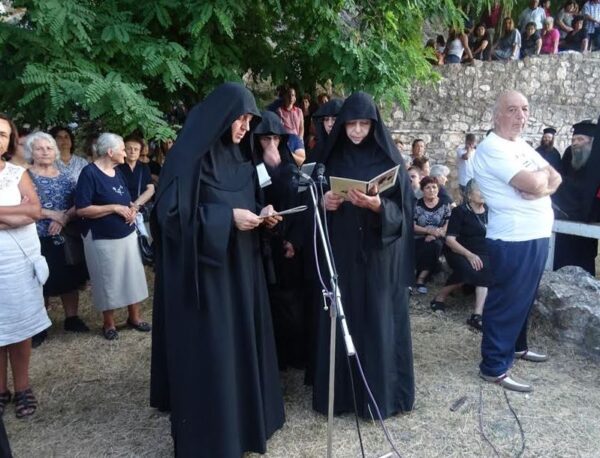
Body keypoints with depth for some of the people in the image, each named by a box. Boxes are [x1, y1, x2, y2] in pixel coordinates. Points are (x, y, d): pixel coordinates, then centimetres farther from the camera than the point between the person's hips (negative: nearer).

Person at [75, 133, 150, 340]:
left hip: (127, 234, 7)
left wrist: (132, 209, -3)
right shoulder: (90, 172, -14)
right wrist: (115, 208, -22)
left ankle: (134, 317, 25)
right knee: (108, 281, 6)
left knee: (133, 276, 10)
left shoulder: (117, 172, 10)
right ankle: (109, 323, 23)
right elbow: (82, 209, -21)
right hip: (103, 239, -7)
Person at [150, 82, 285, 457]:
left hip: (240, 266, 8)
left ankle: (246, 416, 33)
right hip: (203, 270, -8)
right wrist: (227, 218, -22)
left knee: (243, 340, 15)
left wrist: (260, 214, -2)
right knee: (209, 350, 0)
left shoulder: (239, 155, 11)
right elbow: (172, 212, -18)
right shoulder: (190, 154, -14)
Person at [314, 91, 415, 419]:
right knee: (341, 320, 6)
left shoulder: (388, 159, -2)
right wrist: (324, 202, -10)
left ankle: (381, 393, 17)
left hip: (379, 252, -3)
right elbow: (320, 199, 13)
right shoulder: (333, 158, 8)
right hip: (341, 251, 3)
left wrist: (377, 205, -25)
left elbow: (402, 208, -6)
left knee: (378, 321, 2)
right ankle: (340, 391, 21)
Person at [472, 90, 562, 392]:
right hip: (514, 240, -9)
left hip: (537, 235, 9)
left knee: (524, 298, 20)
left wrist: (543, 186, -13)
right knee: (506, 301, -2)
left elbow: (555, 178, 10)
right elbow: (534, 183, -23)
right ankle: (494, 367, 7)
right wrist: (541, 175, -1)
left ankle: (516, 346, 37)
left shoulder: (522, 145, 15)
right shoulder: (492, 148, -15)